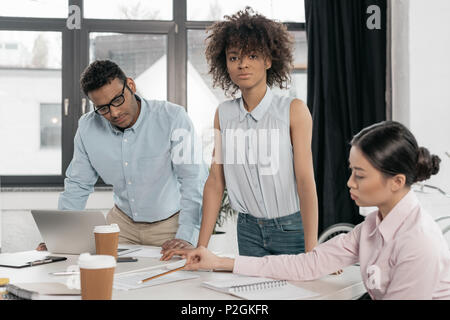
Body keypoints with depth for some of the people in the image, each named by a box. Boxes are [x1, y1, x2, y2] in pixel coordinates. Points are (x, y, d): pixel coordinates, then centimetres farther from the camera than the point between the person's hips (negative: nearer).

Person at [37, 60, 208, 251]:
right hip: (123, 221, 3)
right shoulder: (88, 127, -4)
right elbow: (77, 185, 8)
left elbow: (194, 178, -20)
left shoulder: (172, 117, -17)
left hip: (170, 223, -3)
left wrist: (186, 236, -31)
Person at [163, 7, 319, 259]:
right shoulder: (224, 114, 2)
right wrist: (201, 247, -1)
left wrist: (311, 252, -21)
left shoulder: (294, 110, -9)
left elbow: (306, 181, -14)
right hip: (249, 230, 3)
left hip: (292, 229, -3)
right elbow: (216, 182, 3)